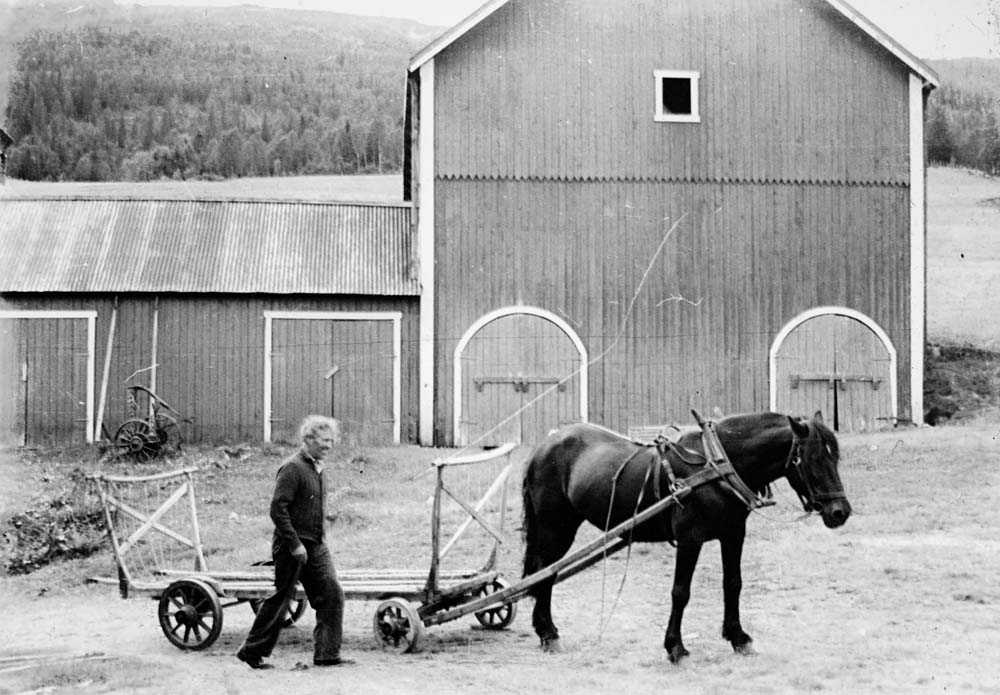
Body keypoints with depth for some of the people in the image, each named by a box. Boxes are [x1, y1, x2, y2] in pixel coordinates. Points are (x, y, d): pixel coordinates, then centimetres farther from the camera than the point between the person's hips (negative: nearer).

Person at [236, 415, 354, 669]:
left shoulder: (318, 469, 12)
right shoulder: (292, 468, -16)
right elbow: (277, 509, -21)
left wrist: (321, 541, 15)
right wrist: (295, 544, -21)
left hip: (316, 546, 8)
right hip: (293, 547, -8)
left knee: (332, 595, 0)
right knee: (280, 599, 1)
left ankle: (327, 654, 5)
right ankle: (251, 652, 15)